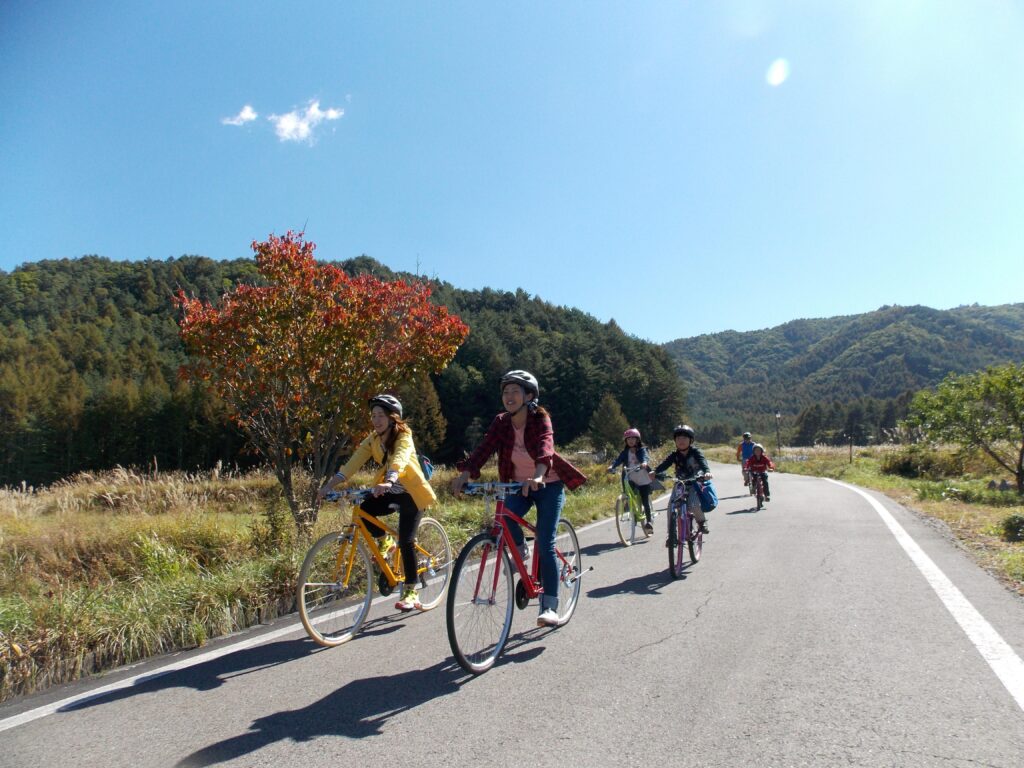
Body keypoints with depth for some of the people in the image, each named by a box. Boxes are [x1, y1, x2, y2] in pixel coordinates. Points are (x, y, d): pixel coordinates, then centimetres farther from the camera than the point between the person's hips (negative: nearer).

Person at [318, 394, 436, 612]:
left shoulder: (403, 437, -19)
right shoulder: (373, 439, -1)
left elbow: (398, 461, -39)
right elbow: (352, 463, -10)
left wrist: (387, 483, -58)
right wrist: (328, 486, -22)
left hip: (411, 492, -5)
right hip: (390, 491, 5)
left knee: (406, 541, -12)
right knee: (364, 511, -23)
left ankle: (411, 593, 2)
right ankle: (384, 542, 7)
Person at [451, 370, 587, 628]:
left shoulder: (540, 419, -20)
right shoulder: (501, 422, -9)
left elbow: (545, 447, -38)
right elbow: (484, 449, -21)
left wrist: (538, 475, -58)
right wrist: (465, 474, -38)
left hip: (548, 485, -3)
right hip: (519, 485, 3)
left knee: (545, 545, -12)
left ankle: (550, 607, 1)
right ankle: (520, 550, 5)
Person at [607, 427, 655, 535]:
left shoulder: (642, 450, -3)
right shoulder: (625, 452, 4)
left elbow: (646, 457, -23)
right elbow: (618, 460, -10)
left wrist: (644, 462, -47)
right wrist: (612, 466, -31)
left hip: (643, 480, -2)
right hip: (631, 479, 2)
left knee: (645, 501, -2)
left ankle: (649, 521, 13)